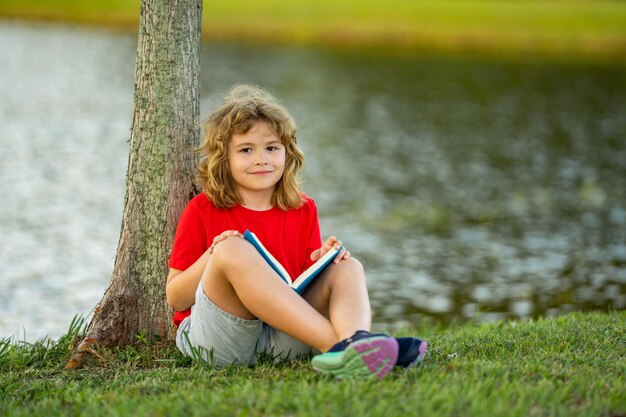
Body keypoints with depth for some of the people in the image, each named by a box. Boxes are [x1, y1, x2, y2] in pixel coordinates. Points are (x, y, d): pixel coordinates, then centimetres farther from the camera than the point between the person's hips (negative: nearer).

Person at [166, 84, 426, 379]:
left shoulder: (303, 210, 13)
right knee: (233, 250, -28)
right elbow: (175, 299, 2)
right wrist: (211, 257, -16)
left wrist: (321, 261, -5)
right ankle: (337, 347, -42)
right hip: (213, 337, -3)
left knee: (348, 268, -10)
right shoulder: (203, 210, 3)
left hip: (282, 334, 4)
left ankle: (356, 340, -48)